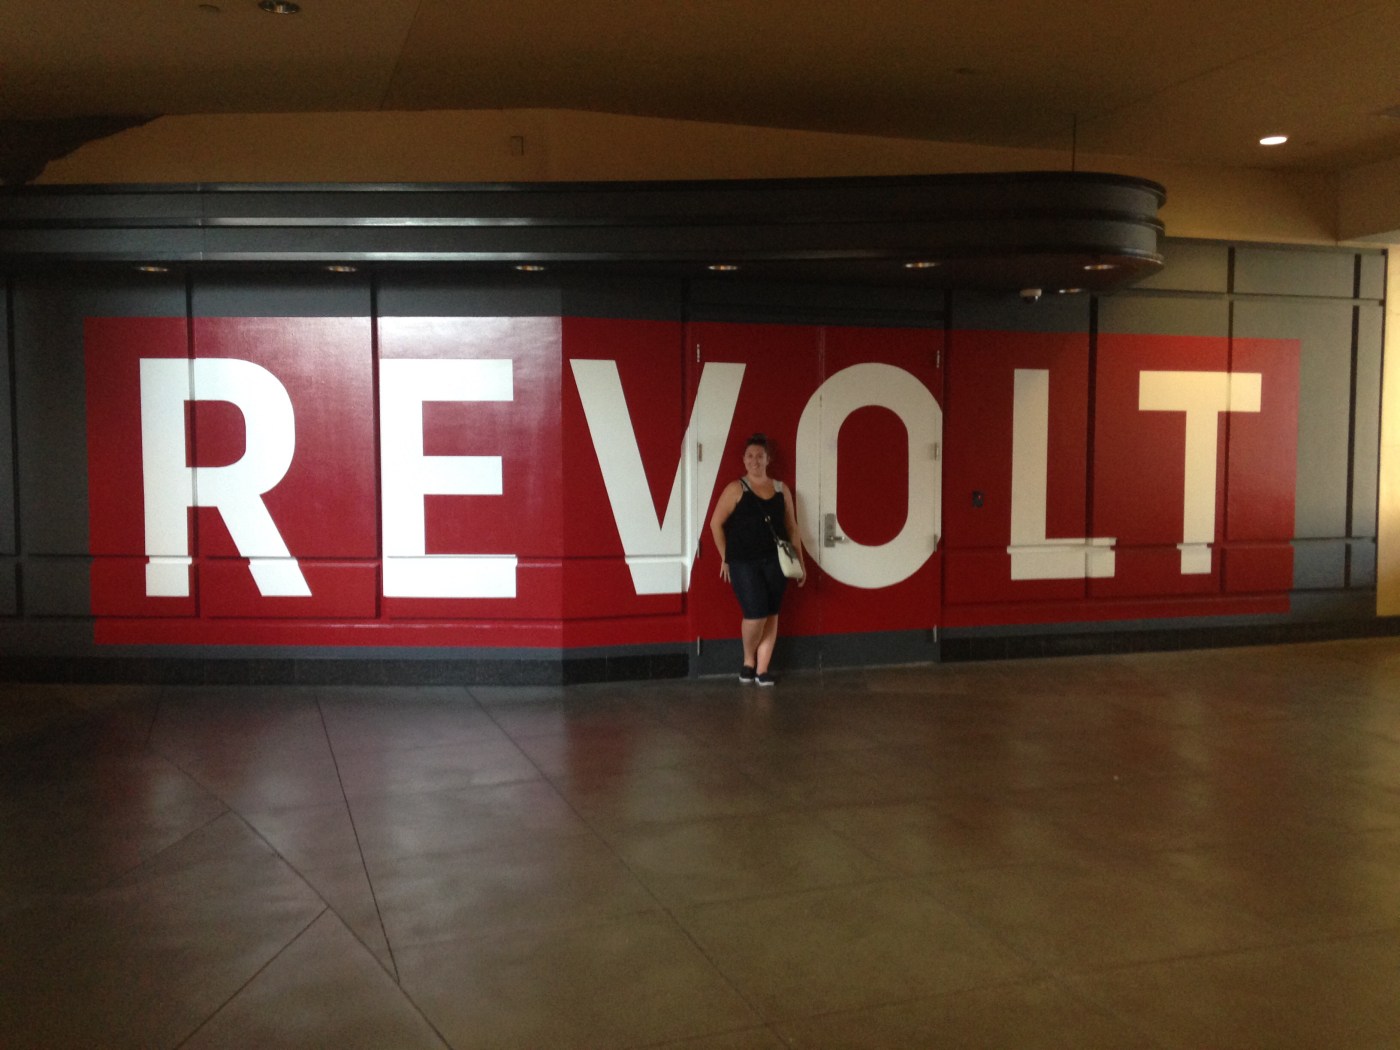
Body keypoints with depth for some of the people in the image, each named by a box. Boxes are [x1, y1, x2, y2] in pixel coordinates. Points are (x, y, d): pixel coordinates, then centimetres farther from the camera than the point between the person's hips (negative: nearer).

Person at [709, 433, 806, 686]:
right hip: (743, 563, -4)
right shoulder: (736, 489, -2)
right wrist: (725, 558, 0)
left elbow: (792, 527, 14)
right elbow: (716, 523, 0)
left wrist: (800, 561, 11)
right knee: (756, 614, -12)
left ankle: (762, 670, 14)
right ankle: (748, 661, 14)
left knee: (771, 615, 4)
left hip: (775, 561, 4)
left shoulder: (781, 489, 9)